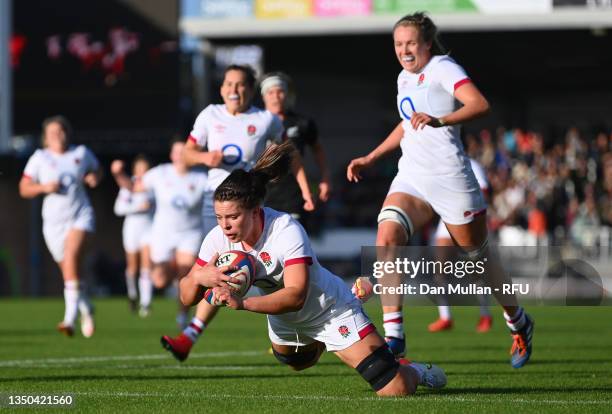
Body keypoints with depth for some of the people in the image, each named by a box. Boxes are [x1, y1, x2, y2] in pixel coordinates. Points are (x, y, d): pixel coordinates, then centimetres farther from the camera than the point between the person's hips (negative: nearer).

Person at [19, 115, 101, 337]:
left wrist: (94, 178, -1)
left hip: (80, 215, -2)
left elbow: (96, 170, 22)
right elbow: (24, 189, 1)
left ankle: (70, 318, -29)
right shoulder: (40, 158, 0)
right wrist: (44, 187, -16)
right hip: (54, 220, 2)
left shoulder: (81, 153, 3)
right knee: (69, 271, 8)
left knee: (71, 256, -26)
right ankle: (86, 310, 36)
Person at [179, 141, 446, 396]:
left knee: (396, 389, -11)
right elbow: (187, 297, -19)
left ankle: (417, 372, 23)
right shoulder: (218, 238, -21)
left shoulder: (287, 230, -36)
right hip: (283, 321, 6)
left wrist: (243, 303, -55)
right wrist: (198, 277, -42)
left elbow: (296, 295, -44)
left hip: (331, 310, -6)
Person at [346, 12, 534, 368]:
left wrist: (439, 120, -40)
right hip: (410, 179, 6)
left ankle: (519, 323, 35)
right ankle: (393, 336, -23)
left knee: (477, 254, 8)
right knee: (387, 236, -20)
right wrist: (370, 159, 29)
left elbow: (480, 105, -25)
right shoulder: (405, 78, 15)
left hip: (450, 178, -6)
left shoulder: (442, 68, -9)